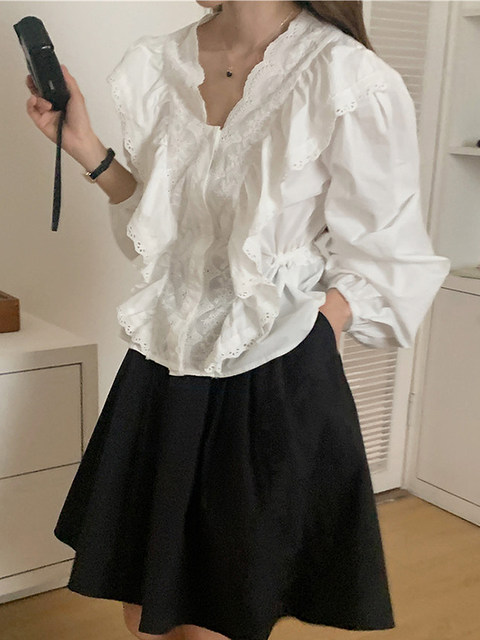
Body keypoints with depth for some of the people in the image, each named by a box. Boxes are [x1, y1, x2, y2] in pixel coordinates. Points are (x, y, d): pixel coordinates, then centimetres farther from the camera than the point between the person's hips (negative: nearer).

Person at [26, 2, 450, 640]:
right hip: (162, 369, 6)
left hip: (274, 386, -5)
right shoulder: (159, 64, 4)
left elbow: (379, 264, -7)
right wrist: (86, 150, 2)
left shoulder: (353, 83, -15)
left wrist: (303, 348, -14)